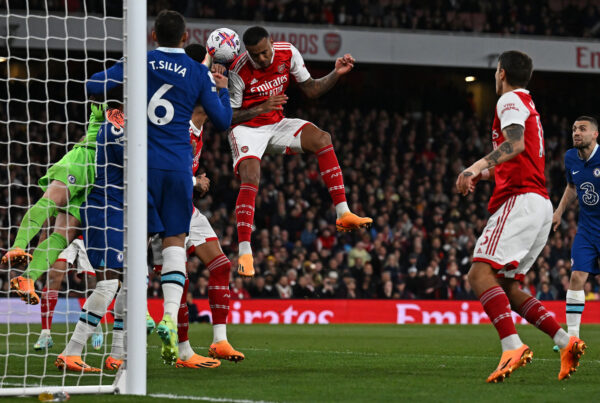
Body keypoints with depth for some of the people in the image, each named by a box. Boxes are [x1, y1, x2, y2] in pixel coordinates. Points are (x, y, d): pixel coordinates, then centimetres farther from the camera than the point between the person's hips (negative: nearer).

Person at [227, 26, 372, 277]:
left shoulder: (288, 53, -10)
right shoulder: (238, 71, -23)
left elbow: (311, 90, 2)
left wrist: (337, 74, -14)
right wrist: (263, 108, -29)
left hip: (276, 125, 5)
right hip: (246, 128, -5)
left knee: (321, 139, -19)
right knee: (250, 180, -27)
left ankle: (343, 214, -20)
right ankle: (244, 253, -26)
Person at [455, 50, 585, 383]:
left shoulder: (510, 100, -2)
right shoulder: (528, 106, 29)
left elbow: (516, 143, -22)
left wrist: (478, 165, -33)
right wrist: (485, 173, 42)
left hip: (521, 201, -10)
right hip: (540, 205, 10)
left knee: (480, 273, -21)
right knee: (506, 287, 10)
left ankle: (512, 346, -38)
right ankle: (566, 342, -2)